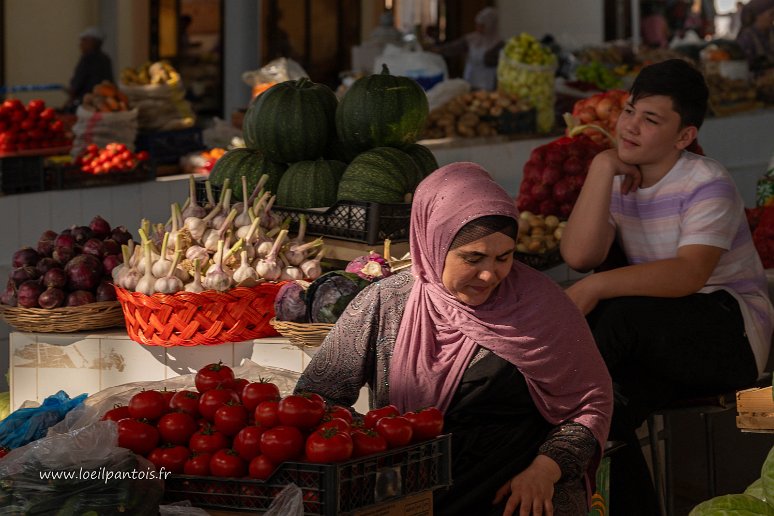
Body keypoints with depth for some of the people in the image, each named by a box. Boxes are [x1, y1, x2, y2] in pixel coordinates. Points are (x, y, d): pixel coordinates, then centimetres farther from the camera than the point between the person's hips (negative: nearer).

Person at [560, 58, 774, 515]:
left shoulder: (707, 184, -12)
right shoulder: (618, 182, 6)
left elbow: (689, 275, -29)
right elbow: (579, 256, -11)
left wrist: (596, 287, -37)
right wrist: (602, 167, -14)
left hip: (732, 333, -5)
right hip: (659, 338, 5)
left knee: (620, 312, -32)